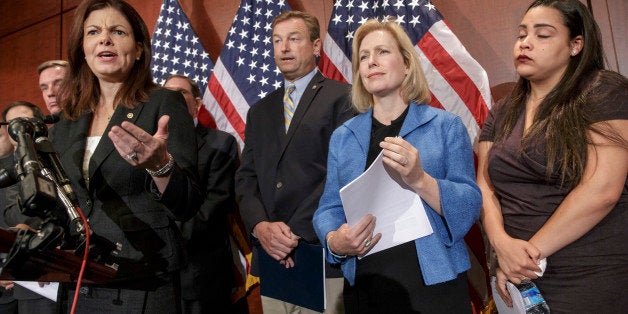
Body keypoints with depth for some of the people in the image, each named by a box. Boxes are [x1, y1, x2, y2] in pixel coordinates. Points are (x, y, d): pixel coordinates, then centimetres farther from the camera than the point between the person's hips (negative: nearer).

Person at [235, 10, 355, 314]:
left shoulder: (343, 98, -1)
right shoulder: (260, 110, 16)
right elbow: (246, 177, 10)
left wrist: (296, 232, -14)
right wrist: (260, 226, -8)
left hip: (323, 255, -4)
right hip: (271, 255, 5)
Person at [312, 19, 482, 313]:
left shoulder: (446, 125, -1)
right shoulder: (342, 137, 6)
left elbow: (469, 206, -8)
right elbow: (329, 207, 5)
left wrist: (420, 180, -24)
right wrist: (334, 241, -16)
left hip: (434, 284, -1)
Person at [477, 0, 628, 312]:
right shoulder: (501, 114, 7)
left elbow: (601, 190, -18)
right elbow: (484, 186, 2)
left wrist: (531, 251, -16)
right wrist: (501, 243, -15)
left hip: (592, 278, -4)